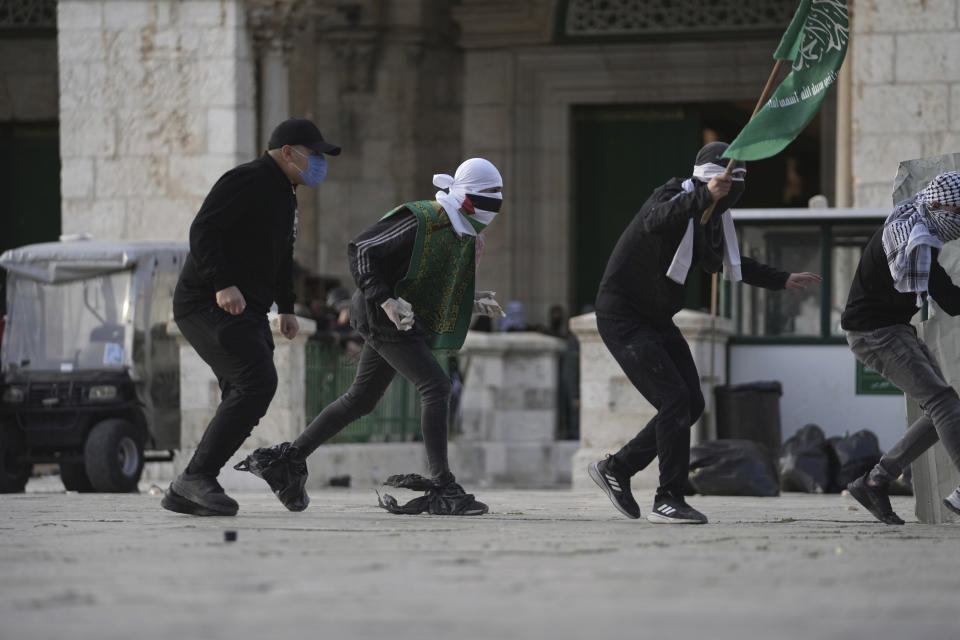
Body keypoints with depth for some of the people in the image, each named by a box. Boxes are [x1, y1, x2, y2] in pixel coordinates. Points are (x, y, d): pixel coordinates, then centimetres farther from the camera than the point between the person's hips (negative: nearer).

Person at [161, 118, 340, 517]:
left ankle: (185, 493, 6)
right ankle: (198, 476, -19)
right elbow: (203, 230, -21)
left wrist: (286, 308, 21)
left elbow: (280, 259, 32)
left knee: (247, 401, 3)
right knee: (256, 382, -22)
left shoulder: (285, 196, 21)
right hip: (207, 305, -10)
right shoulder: (247, 181, -11)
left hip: (247, 314, 10)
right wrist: (223, 284, -30)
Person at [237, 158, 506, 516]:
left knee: (361, 399, 15)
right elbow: (361, 251, -19)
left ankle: (289, 460, 24)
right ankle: (441, 488, -22)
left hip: (411, 323, 10)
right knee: (436, 387, -19)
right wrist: (385, 300, -29)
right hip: (385, 319, -10)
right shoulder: (421, 220, -18)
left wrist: (472, 304, 6)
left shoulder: (463, 234, 10)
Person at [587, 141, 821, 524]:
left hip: (656, 320, 9)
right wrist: (704, 196, -59)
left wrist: (781, 281, 29)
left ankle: (616, 468, 19)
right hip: (622, 316, -9)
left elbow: (729, 262, 28)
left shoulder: (714, 218, 7)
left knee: (691, 405, 8)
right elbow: (656, 220, -46)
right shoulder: (675, 198, -19)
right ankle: (668, 501, -10)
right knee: (674, 399, -17)